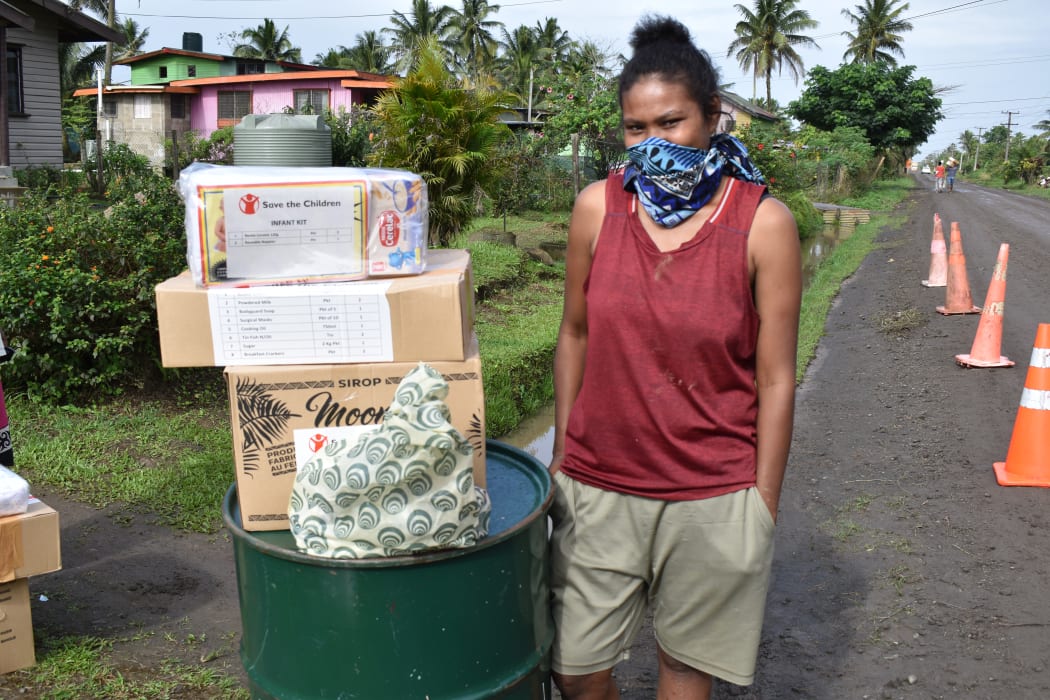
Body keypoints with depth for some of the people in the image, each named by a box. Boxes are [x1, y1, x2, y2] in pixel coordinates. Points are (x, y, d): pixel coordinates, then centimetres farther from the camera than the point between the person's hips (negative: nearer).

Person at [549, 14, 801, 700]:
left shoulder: (763, 223, -10)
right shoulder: (597, 207, -3)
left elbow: (775, 380, -6)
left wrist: (762, 509, -4)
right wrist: (563, 451, 11)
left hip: (712, 496, -2)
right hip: (597, 485, 2)